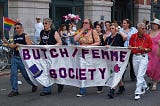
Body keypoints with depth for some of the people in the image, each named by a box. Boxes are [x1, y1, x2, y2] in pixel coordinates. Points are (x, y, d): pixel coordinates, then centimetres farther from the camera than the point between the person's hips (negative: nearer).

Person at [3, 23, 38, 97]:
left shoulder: (25, 36, -4)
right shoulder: (15, 37, 15)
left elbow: (30, 46, -11)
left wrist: (20, 45, -18)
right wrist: (7, 45, 6)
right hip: (14, 57, 6)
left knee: (25, 74, 4)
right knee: (13, 74, -4)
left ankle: (34, 84, 29)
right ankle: (14, 90, 1)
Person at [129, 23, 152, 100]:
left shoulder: (147, 37, -6)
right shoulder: (133, 36, 0)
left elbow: (150, 49, 0)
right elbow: (130, 45, 15)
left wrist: (143, 49, -17)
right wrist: (130, 47, -8)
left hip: (143, 57, -4)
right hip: (135, 56, 4)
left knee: (140, 75, -10)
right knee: (137, 75, 15)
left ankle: (138, 93, -8)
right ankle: (144, 87, 40)